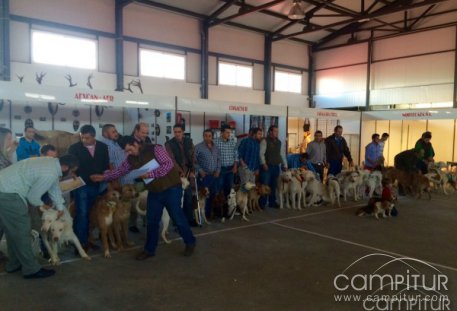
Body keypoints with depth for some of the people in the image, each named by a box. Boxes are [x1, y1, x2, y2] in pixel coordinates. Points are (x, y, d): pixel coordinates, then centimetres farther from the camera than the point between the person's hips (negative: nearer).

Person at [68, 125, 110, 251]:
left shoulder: (103, 147, 4)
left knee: (90, 214, 9)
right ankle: (81, 242, 4)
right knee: (82, 214, -3)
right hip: (81, 186, -3)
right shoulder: (74, 148, -5)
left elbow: (106, 165, 10)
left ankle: (86, 239, 19)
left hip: (96, 186, 3)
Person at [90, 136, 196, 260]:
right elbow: (120, 170, 13)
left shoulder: (155, 149, -16)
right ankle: (149, 249, 22)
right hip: (154, 192, 6)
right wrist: (103, 177, 5)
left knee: (177, 217, -1)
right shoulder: (131, 159, 4)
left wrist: (151, 173, -28)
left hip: (171, 188, -6)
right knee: (152, 221, 8)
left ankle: (190, 243, 18)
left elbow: (168, 164, -24)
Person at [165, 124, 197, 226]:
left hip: (188, 172, 3)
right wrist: (181, 171, -17)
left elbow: (193, 157, 6)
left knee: (188, 196, 6)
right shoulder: (169, 144, -4)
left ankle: (189, 219, 14)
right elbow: (172, 160, -11)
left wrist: (192, 171, -2)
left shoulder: (189, 141, 7)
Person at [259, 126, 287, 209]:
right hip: (267, 167, -6)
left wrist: (285, 165, 12)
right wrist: (263, 163, -20)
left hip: (276, 167, 6)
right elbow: (261, 153, -10)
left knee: (273, 186, 11)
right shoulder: (265, 141, -4)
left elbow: (282, 154, 17)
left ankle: (272, 202, 21)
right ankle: (262, 203, 3)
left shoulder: (279, 142, 14)